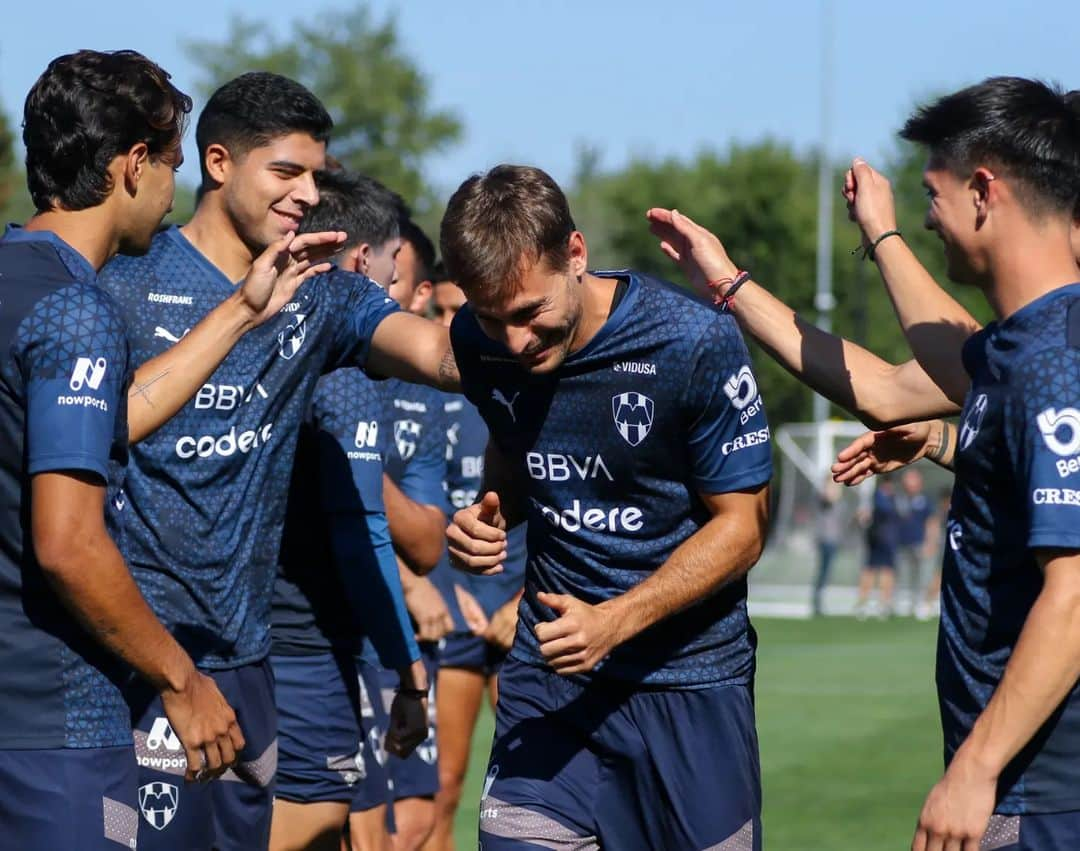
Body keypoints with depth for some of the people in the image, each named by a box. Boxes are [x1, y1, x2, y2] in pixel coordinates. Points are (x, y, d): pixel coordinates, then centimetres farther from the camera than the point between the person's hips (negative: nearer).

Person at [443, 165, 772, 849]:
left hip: (688, 677, -3)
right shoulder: (481, 345, -3)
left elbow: (742, 526, -11)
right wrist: (490, 517, -5)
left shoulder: (697, 345, -17)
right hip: (548, 672, 3)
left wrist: (613, 623, -22)